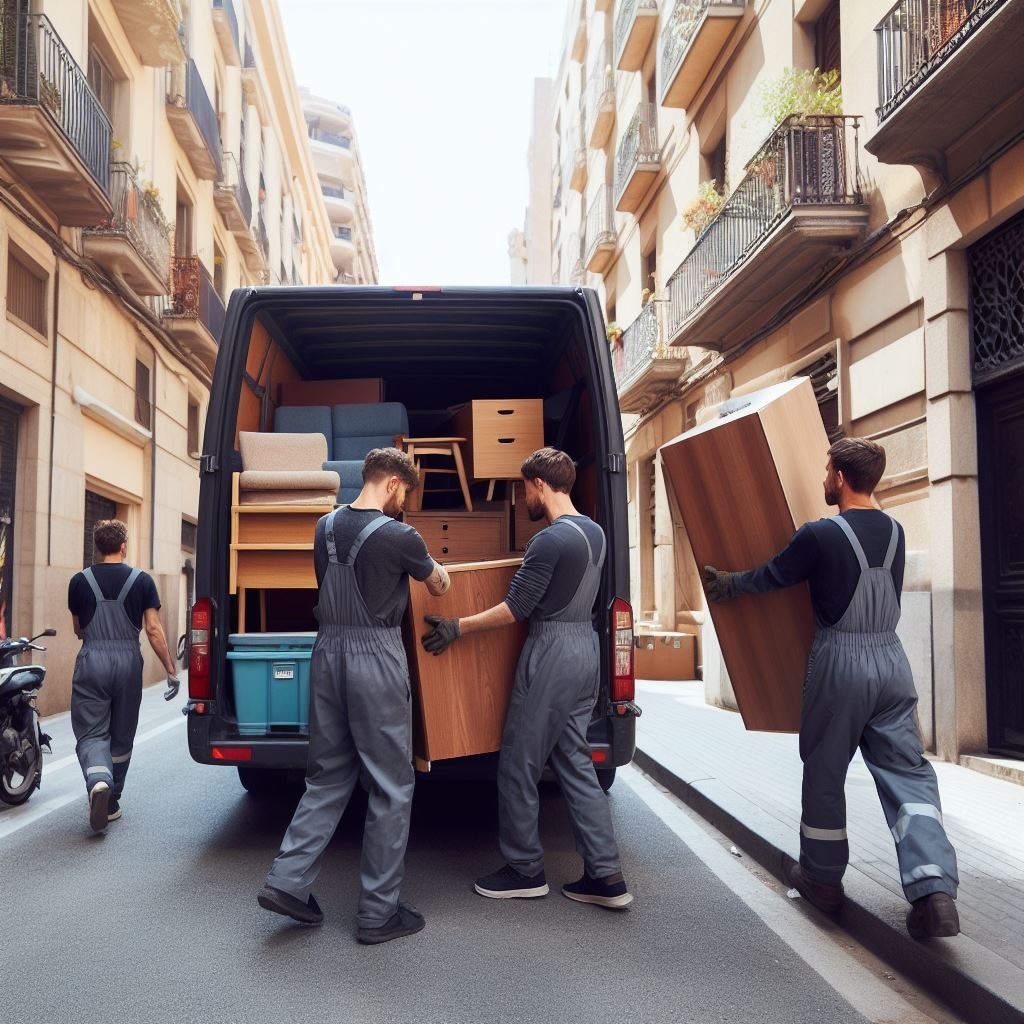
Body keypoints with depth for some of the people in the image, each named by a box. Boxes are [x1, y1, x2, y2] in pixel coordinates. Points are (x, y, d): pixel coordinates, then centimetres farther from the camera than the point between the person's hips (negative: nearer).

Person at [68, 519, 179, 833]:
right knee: (121, 736, 15)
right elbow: (153, 630, -7)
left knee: (91, 733, 2)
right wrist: (171, 670, -2)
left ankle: (98, 781, -27)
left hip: (91, 661, 0)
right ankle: (111, 803, 23)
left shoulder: (80, 581, 2)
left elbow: (78, 629, 14)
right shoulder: (142, 580, -2)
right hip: (128, 662, 0)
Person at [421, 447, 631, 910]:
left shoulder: (549, 540, -18)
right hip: (586, 649, 9)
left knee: (518, 767, 5)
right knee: (575, 764, 12)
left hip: (551, 655, -9)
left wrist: (458, 628, -7)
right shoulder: (594, 532, 9)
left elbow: (515, 609, -15)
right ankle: (606, 877, 12)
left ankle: (525, 870, 18)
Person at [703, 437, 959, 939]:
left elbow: (769, 577, 0)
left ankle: (822, 879, 25)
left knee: (824, 773, 11)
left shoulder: (820, 535, -12)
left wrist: (724, 584, 19)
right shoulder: (894, 532, 7)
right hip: (891, 657, 5)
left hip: (840, 661, -5)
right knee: (907, 772, 5)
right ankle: (935, 889, -8)